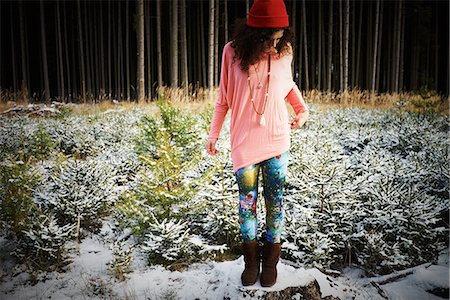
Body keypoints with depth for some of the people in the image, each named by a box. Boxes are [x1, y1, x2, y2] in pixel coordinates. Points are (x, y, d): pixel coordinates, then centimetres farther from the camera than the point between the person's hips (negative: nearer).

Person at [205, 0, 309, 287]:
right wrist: (213, 134, 5)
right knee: (247, 200, 6)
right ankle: (251, 259, 24)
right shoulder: (232, 52, -8)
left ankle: (271, 260, 24)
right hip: (244, 141, -1)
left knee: (275, 200, 8)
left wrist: (303, 109, 4)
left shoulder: (284, 51, -4)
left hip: (277, 140, 1)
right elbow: (223, 97, 1)